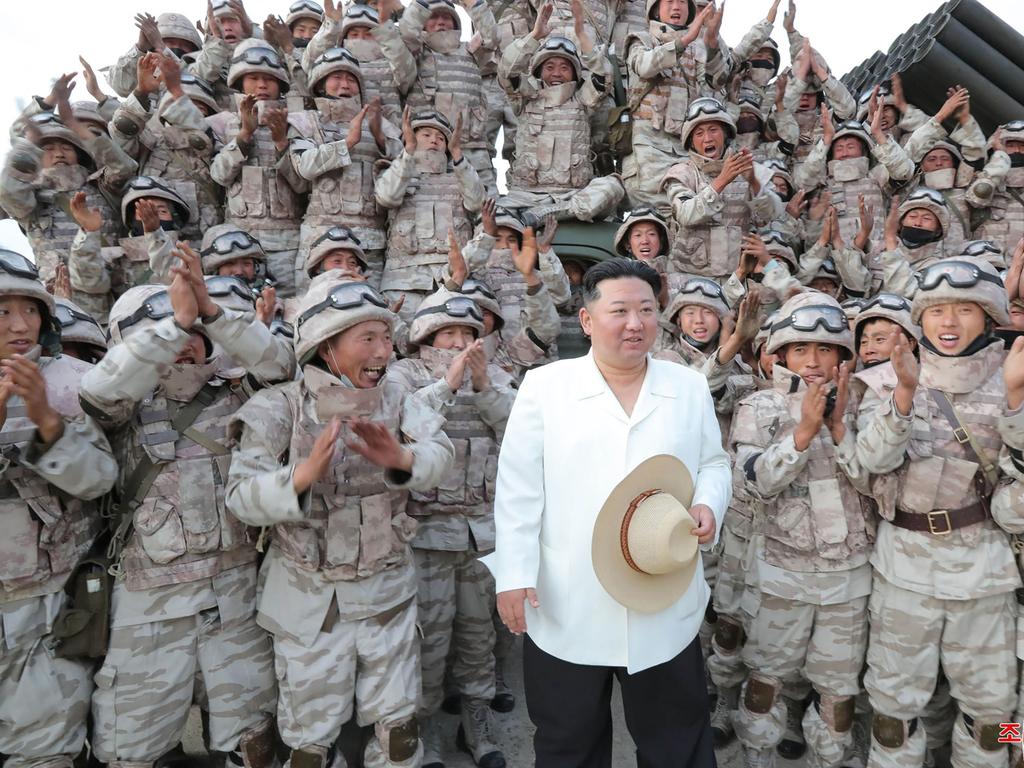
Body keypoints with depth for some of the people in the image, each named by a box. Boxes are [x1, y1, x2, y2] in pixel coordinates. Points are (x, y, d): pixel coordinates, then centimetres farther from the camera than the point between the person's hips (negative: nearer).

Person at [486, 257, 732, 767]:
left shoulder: (690, 387, 4)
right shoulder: (544, 386, -5)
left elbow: (714, 464, 12)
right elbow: (519, 488, -5)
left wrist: (708, 505, -10)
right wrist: (514, 573, -8)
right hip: (566, 609, -1)